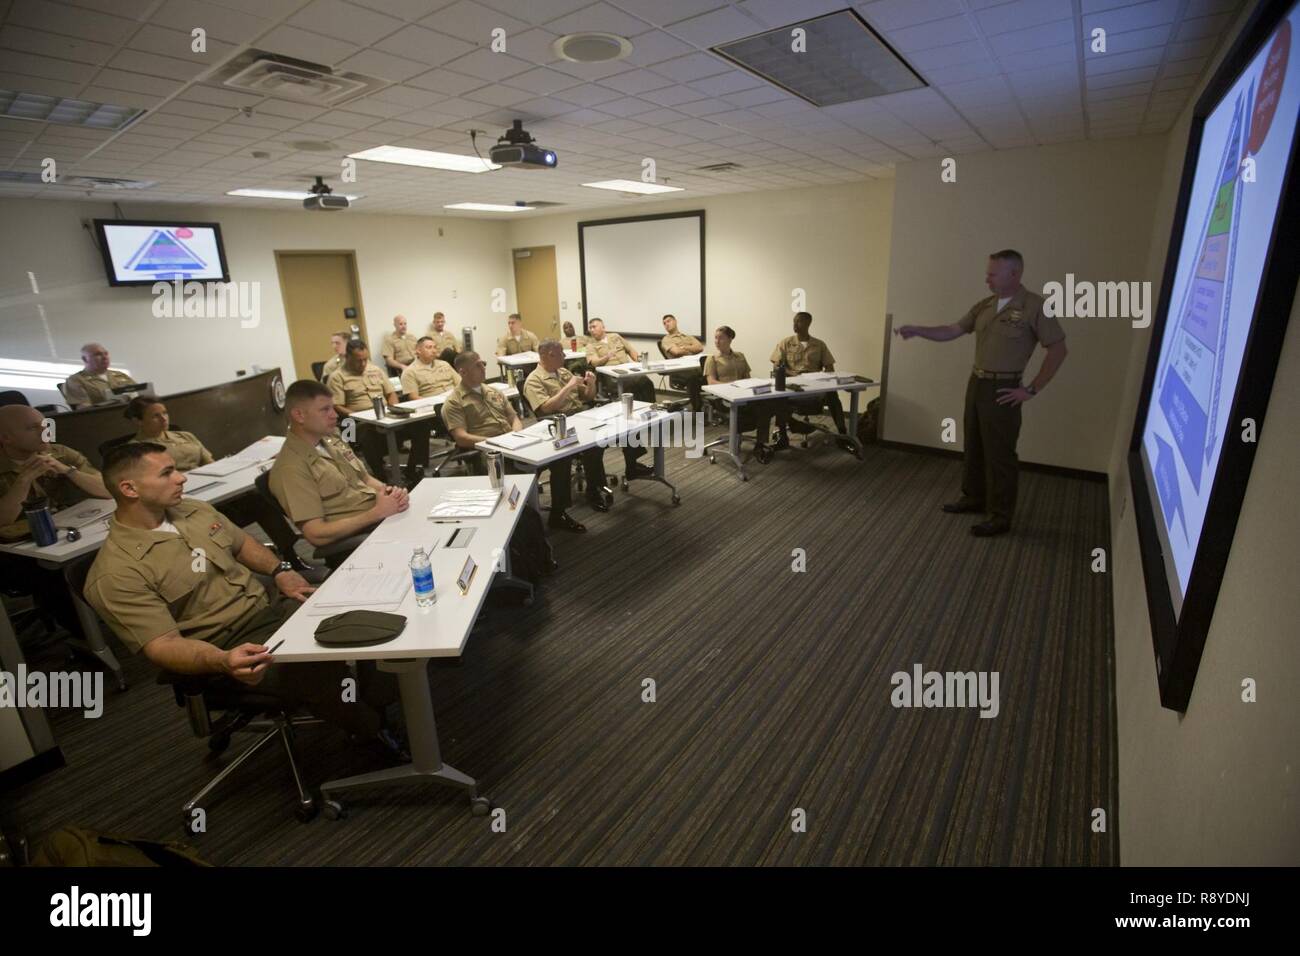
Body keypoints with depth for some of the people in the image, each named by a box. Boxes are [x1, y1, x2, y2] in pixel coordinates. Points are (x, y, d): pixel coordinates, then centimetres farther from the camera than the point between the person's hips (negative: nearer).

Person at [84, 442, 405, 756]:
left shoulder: (194, 509, 5)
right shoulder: (117, 574, -16)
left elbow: (242, 543, 21)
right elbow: (161, 645, -21)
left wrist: (280, 570, 3)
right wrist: (223, 661, -40)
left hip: (271, 608, 7)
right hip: (228, 649, -7)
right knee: (320, 673, -30)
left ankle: (381, 696, 7)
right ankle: (375, 728, -2)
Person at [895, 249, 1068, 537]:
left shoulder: (1035, 306, -12)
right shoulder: (984, 306, 7)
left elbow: (1058, 350, -11)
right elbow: (951, 331, 10)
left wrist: (1032, 390, -12)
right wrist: (916, 330, -4)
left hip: (1002, 390, -7)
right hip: (976, 383, 7)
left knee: (999, 453, -1)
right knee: (973, 445, 17)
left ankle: (1000, 517, 9)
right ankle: (974, 497, 34)